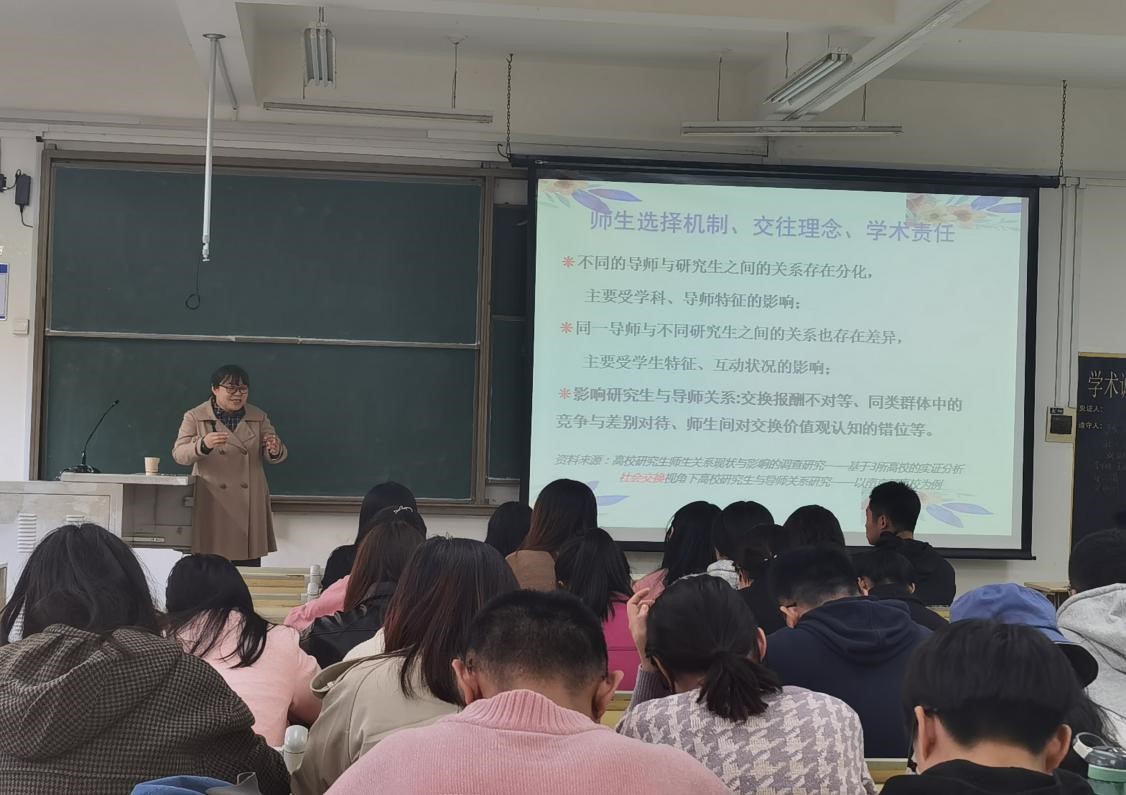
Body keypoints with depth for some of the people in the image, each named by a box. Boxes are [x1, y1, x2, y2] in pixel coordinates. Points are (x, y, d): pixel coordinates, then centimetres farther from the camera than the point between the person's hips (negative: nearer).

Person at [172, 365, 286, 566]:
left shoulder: (258, 417, 9)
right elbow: (179, 454, -8)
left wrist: (275, 450, -19)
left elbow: (271, 455, 7)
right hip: (212, 507, -2)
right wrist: (203, 445, -28)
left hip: (249, 507, 2)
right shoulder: (195, 417, 2)